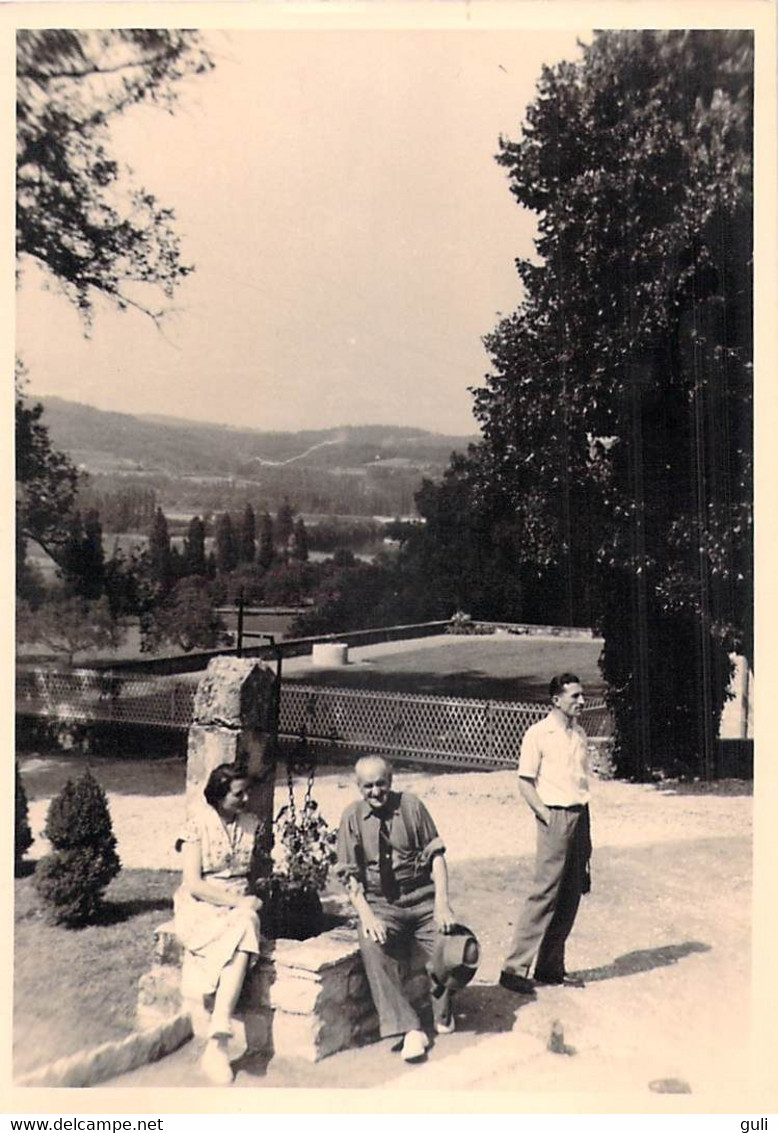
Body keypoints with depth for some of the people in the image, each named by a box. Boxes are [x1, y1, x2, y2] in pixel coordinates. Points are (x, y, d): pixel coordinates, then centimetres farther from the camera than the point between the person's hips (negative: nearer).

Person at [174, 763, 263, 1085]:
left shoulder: (251, 824, 9)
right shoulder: (198, 824, -4)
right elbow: (193, 883, -9)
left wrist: (250, 901, -3)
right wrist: (236, 902, -16)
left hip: (239, 906, 3)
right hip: (201, 907, -3)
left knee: (246, 925, -33)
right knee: (243, 929, -34)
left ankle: (216, 1043, -38)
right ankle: (218, 1044, -35)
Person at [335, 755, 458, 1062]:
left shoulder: (411, 805, -1)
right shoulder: (352, 817, 1)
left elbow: (436, 855, -2)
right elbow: (350, 875, 0)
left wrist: (442, 902, -15)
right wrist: (366, 915, -15)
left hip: (422, 898, 0)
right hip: (380, 904, 0)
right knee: (373, 946, -30)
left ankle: (443, 1015, 8)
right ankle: (409, 1030, -23)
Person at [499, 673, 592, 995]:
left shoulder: (579, 734, 13)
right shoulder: (538, 734, -8)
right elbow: (525, 783, -8)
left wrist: (585, 828, 14)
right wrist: (547, 817, -14)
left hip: (580, 816, 7)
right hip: (556, 817, -7)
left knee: (570, 897, 9)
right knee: (545, 893, -7)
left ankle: (550, 967, 19)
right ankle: (514, 968, 0)